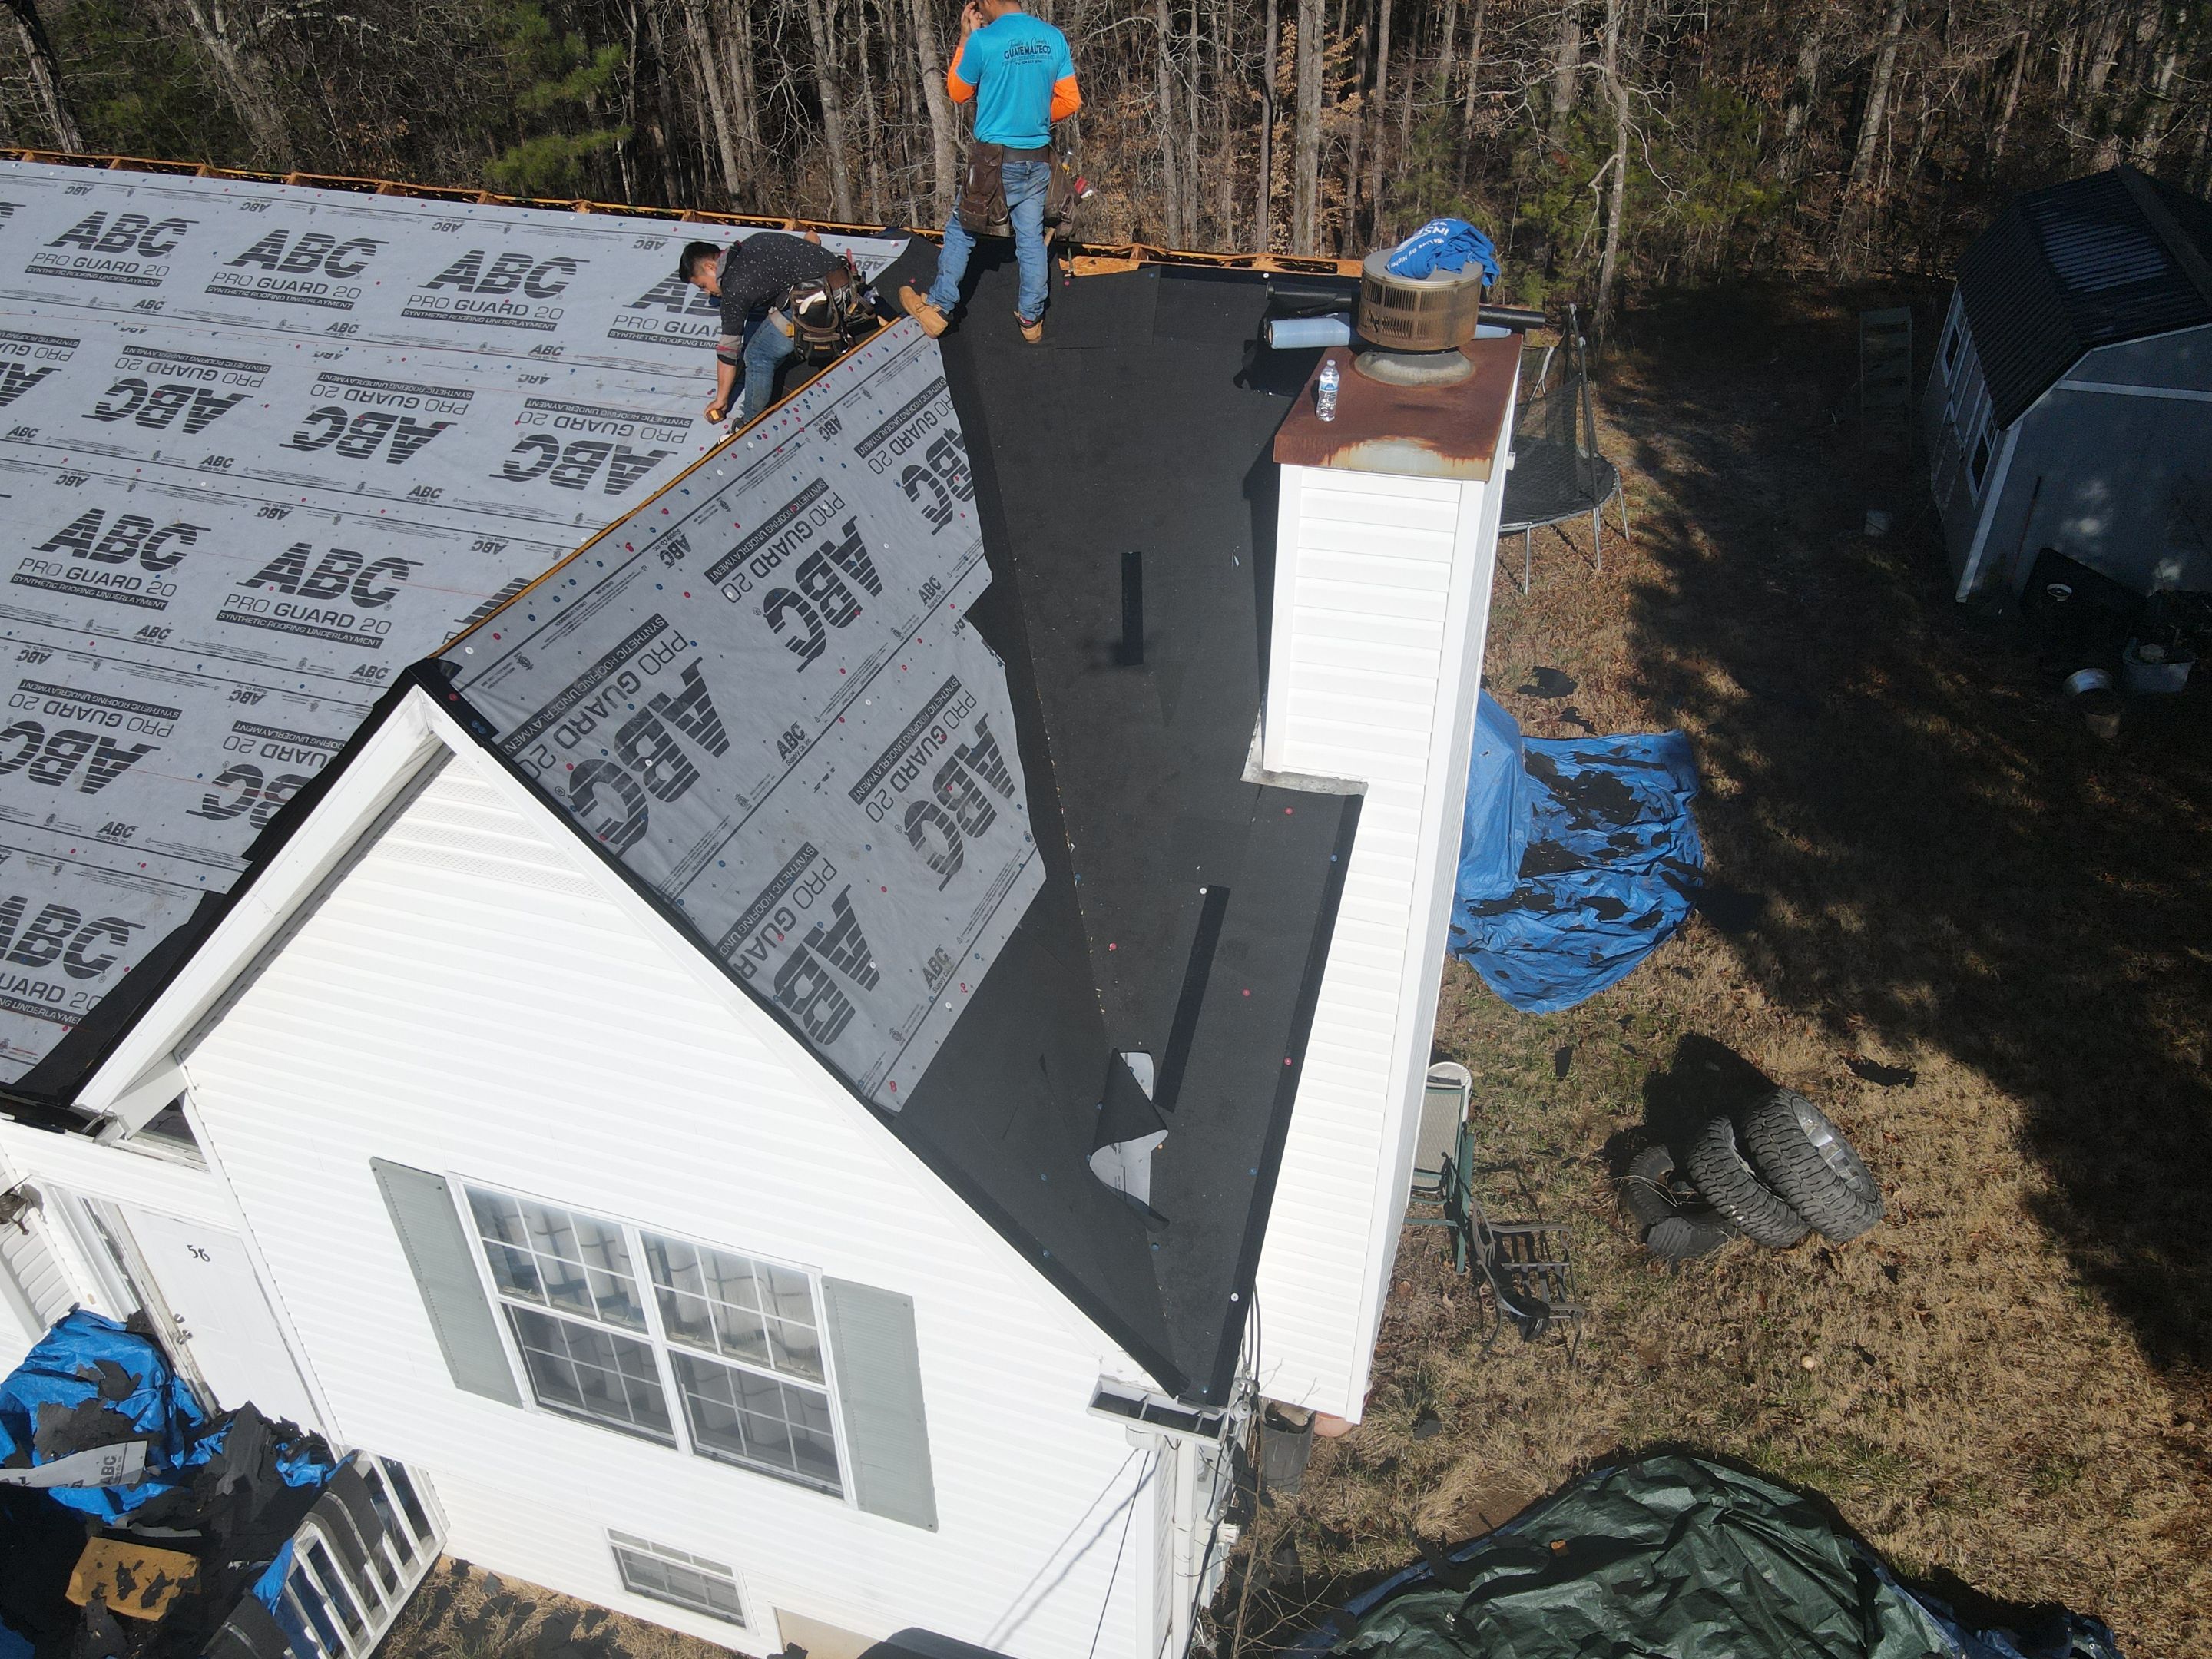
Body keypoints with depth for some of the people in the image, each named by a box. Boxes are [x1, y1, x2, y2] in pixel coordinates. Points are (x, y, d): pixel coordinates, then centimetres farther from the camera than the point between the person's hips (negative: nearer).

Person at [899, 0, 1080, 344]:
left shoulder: (982, 42, -16)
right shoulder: (1053, 38, -1)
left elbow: (958, 93, 0)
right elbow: (1071, 101, 4)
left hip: (996, 161, -4)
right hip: (1038, 160, 4)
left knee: (961, 231, 10)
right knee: (1032, 239, 13)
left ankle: (937, 309, 16)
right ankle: (1031, 319, 19)